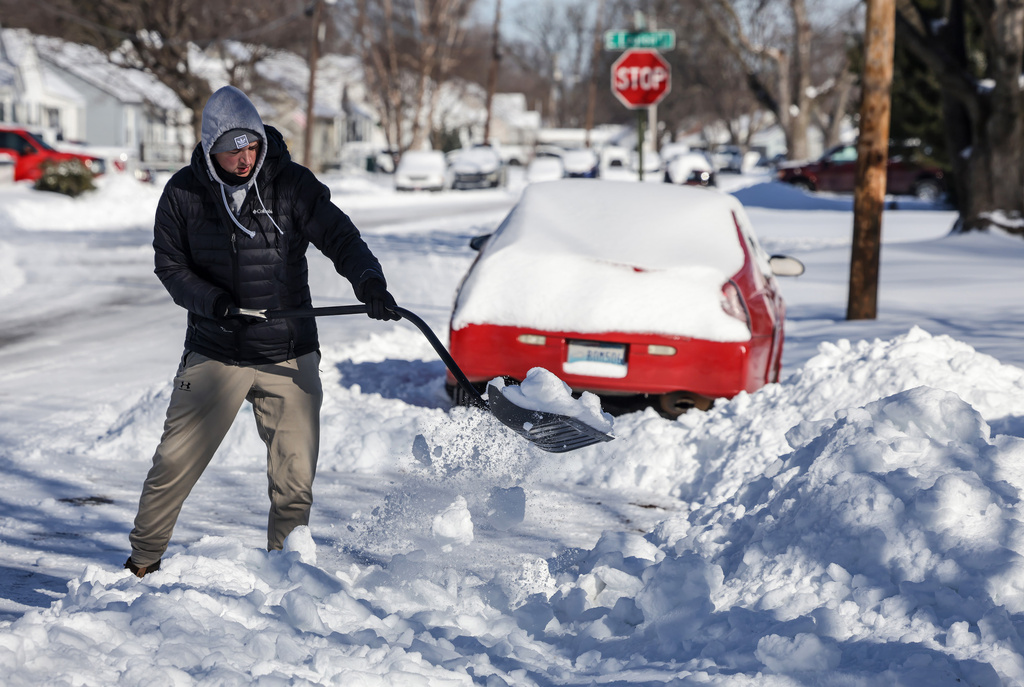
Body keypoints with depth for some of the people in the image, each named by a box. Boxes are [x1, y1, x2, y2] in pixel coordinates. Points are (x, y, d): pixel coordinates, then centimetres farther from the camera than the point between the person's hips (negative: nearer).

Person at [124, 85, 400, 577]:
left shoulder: (293, 184, -5)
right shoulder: (184, 193, -3)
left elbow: (340, 238, -12)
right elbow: (170, 265, 2)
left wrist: (369, 282, -32)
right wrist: (213, 301, -17)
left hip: (289, 357, 0)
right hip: (213, 354, 0)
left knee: (295, 477, 2)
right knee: (174, 463, 1)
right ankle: (142, 561, 21)